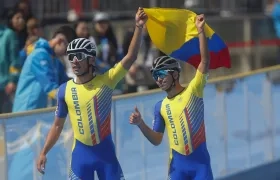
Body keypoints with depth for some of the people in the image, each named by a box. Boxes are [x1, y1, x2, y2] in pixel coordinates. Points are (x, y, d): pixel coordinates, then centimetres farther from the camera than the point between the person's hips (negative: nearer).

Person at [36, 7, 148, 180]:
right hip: (81, 154, 1)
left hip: (106, 152, -1)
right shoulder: (65, 89, 0)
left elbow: (130, 57, -15)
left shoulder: (106, 81, -6)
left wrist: (138, 27, -27)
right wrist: (44, 153, 6)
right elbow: (58, 125, 9)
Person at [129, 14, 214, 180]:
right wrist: (140, 124, -5)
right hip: (178, 163, 4)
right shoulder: (160, 107, 8)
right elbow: (156, 140, 11)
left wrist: (201, 30, -23)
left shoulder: (193, 90, -3)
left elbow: (205, 61, -15)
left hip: (200, 161, -4)